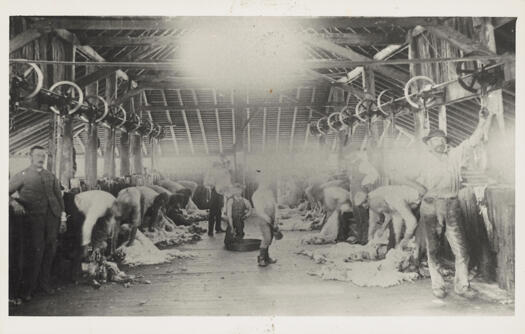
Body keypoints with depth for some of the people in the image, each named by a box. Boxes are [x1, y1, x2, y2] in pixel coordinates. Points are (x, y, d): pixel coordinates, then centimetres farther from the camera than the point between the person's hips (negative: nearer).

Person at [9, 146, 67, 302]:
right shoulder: (22, 176, 6)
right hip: (34, 218, -4)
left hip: (52, 217, 4)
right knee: (34, 252, -7)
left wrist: (63, 218, 11)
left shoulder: (51, 176, 17)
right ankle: (28, 289, 6)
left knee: (49, 251, 6)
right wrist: (14, 202, -22)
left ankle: (45, 283, 20)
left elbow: (59, 197, 16)